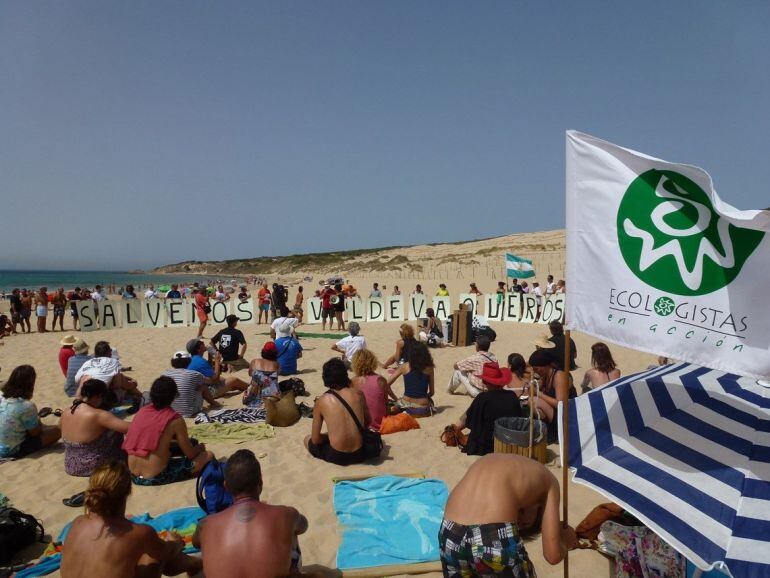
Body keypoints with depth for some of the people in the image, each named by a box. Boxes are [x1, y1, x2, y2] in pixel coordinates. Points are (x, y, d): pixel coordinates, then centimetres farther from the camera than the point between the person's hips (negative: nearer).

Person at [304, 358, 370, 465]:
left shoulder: (321, 402, -7)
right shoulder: (358, 394, -1)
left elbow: (315, 440, -1)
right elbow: (367, 422, 13)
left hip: (337, 457, -3)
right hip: (360, 455, 4)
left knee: (307, 439, 23)